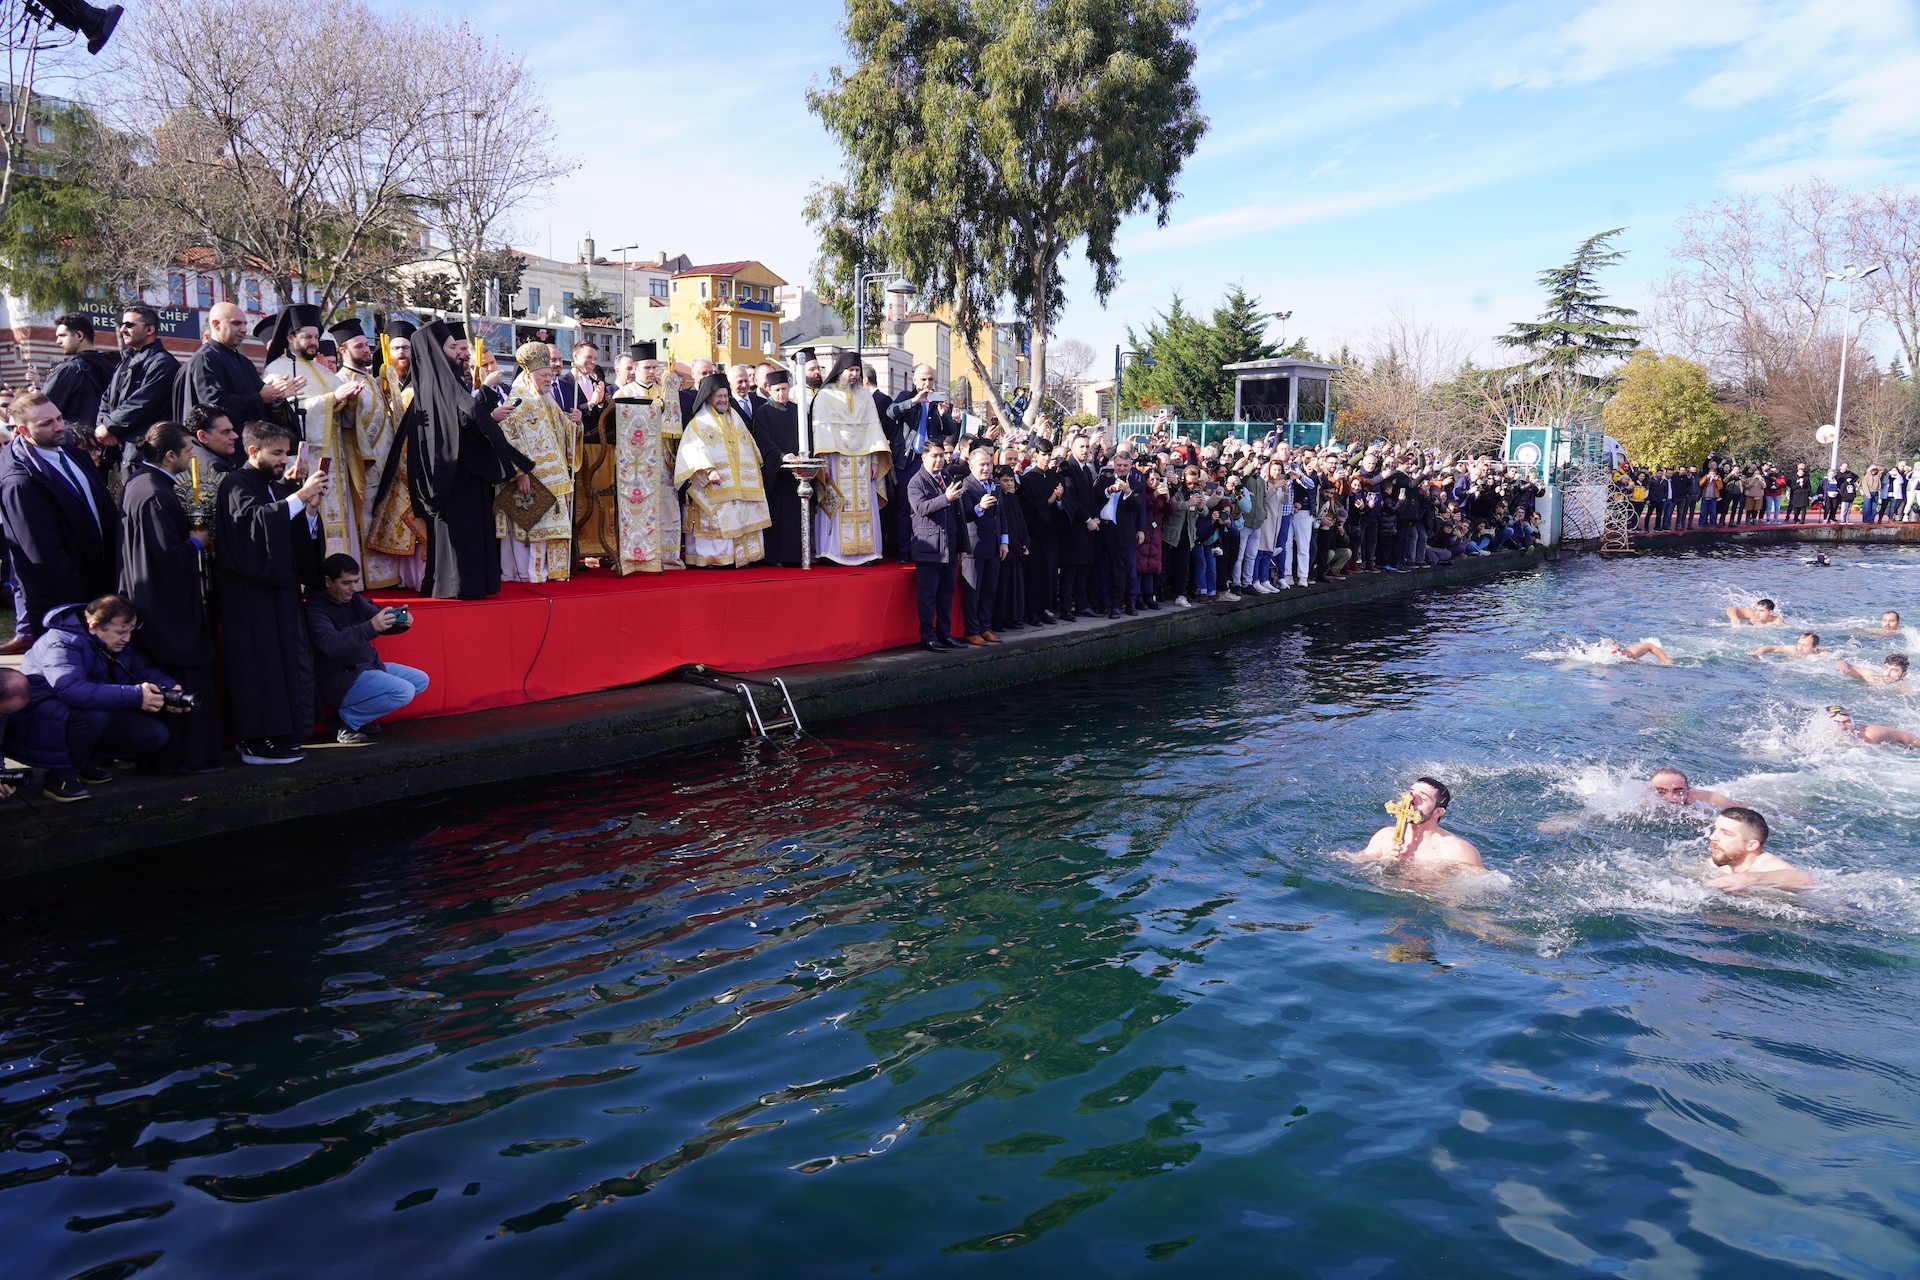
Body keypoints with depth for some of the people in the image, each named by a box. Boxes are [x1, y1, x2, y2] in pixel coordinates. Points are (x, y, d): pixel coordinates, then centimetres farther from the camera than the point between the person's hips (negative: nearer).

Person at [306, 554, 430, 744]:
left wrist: (400, 619, -21)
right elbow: (329, 644, -31)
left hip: (367, 667, 9)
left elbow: (383, 622, 4)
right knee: (404, 691, -23)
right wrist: (370, 627, -40)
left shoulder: (354, 599, 8)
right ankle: (346, 719, -8)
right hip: (338, 679, -9)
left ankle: (361, 712, 5)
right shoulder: (315, 608, -16)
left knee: (420, 680, 9)